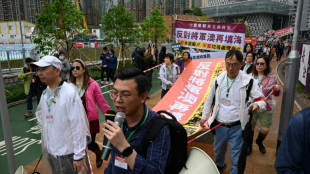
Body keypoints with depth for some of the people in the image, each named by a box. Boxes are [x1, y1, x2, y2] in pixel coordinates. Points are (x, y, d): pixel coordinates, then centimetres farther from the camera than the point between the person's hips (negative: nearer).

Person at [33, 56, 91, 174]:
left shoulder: (69, 92, -19)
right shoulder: (45, 93, 4)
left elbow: (78, 126, -21)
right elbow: (40, 112, 25)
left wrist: (79, 155, -19)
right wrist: (45, 126, 11)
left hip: (66, 153, -7)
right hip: (49, 151, 7)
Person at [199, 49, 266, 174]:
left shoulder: (248, 81, -11)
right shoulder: (218, 80, -3)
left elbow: (262, 100, -6)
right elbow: (209, 100, 9)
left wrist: (257, 105, -30)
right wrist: (204, 117, 14)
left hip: (237, 127, -3)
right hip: (219, 125, 4)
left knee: (236, 158, 5)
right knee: (218, 151, 26)